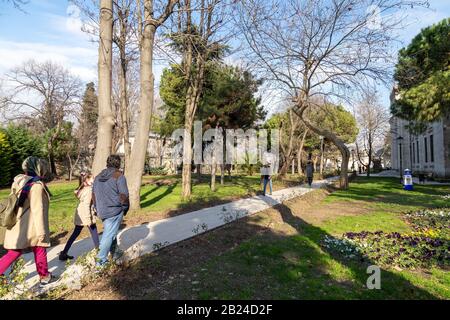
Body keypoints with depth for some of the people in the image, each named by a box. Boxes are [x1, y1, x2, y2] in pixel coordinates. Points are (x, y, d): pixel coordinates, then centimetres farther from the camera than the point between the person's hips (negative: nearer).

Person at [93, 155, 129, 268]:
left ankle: (114, 254, 34)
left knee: (110, 233, 22)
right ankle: (101, 261, 5)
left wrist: (97, 209, 25)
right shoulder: (118, 176, -12)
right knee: (109, 235, 1)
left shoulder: (98, 177, 10)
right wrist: (125, 208, 0)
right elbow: (124, 195, -15)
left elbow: (93, 195, 16)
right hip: (115, 211, -7)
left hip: (102, 211, 7)